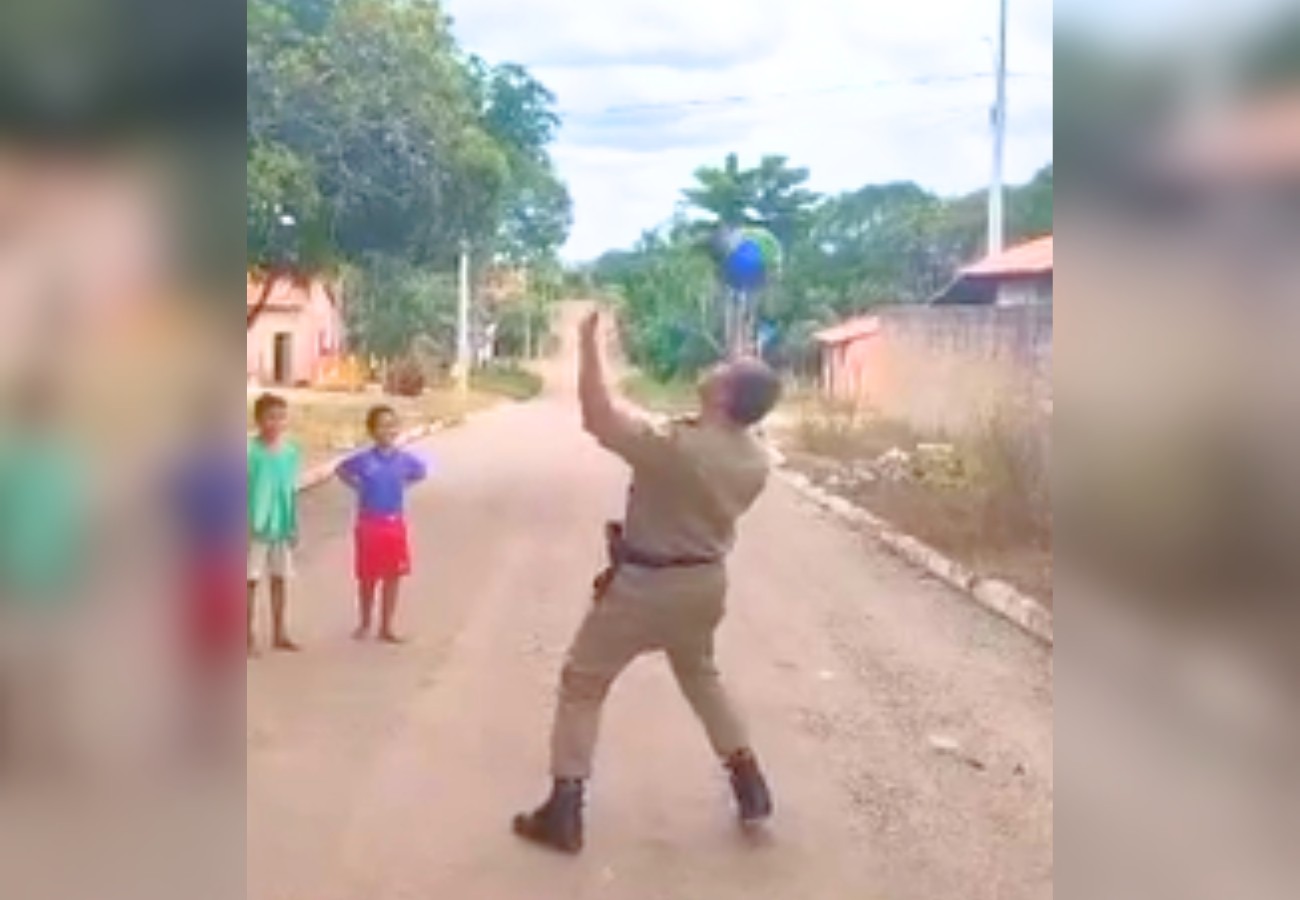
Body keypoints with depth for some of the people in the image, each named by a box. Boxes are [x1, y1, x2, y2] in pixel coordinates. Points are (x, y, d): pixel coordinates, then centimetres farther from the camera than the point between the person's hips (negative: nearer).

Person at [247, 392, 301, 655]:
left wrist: (293, 526, 10)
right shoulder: (250, 451, -13)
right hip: (256, 526, -5)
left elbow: (292, 491, 8)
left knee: (280, 577, 13)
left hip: (282, 526, 5)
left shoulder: (291, 451, 1)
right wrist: (247, 523, -15)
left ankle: (279, 633, 25)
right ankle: (249, 636, 12)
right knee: (251, 579, 2)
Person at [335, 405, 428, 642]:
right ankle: (365, 624, 26)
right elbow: (342, 470, 5)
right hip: (369, 524, -2)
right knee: (368, 577, 8)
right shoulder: (364, 460, -11)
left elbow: (421, 471, 15)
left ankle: (386, 627, 17)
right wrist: (359, 487, -1)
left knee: (393, 577, 7)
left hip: (395, 525, 2)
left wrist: (401, 485, 6)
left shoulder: (405, 460, -5)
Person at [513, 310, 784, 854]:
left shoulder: (675, 446, -29)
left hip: (646, 584, -6)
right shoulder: (756, 460, -6)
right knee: (700, 674, 31)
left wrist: (588, 345, -16)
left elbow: (597, 417, -25)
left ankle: (563, 812, 9)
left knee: (582, 684, 8)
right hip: (706, 580, 6)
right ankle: (750, 786, 31)